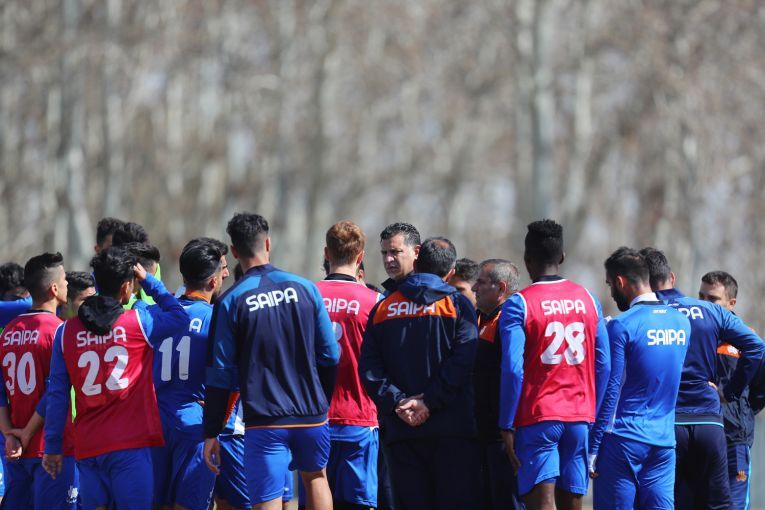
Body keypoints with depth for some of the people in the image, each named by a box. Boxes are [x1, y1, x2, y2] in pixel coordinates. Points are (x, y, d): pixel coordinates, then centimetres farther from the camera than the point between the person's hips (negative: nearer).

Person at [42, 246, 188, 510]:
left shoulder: (66, 332, 5)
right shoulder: (138, 322, -4)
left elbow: (57, 394, 7)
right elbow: (180, 317, 12)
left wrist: (52, 447, 13)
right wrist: (148, 281, 16)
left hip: (87, 448, 4)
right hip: (130, 445, -4)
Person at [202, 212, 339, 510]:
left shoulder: (230, 302, -6)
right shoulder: (304, 288, 1)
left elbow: (220, 374, -5)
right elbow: (330, 356, 5)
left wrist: (211, 432, 1)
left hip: (264, 422, -3)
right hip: (311, 415, 3)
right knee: (315, 477, 27)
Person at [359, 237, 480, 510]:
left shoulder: (381, 309, 10)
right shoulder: (458, 305, 2)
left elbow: (368, 367, 0)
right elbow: (462, 360, -10)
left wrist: (396, 402, -6)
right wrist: (430, 402, -11)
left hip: (400, 433, 2)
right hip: (451, 430, -2)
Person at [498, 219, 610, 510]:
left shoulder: (518, 305, -5)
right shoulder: (588, 300, 10)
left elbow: (512, 370, -11)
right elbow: (603, 365, 10)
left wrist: (507, 426, -6)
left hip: (537, 418, -4)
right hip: (580, 418, 4)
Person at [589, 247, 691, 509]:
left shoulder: (622, 326, -11)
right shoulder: (681, 323, 9)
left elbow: (609, 391, -11)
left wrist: (592, 448, -7)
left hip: (623, 440, -6)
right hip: (664, 442, 6)